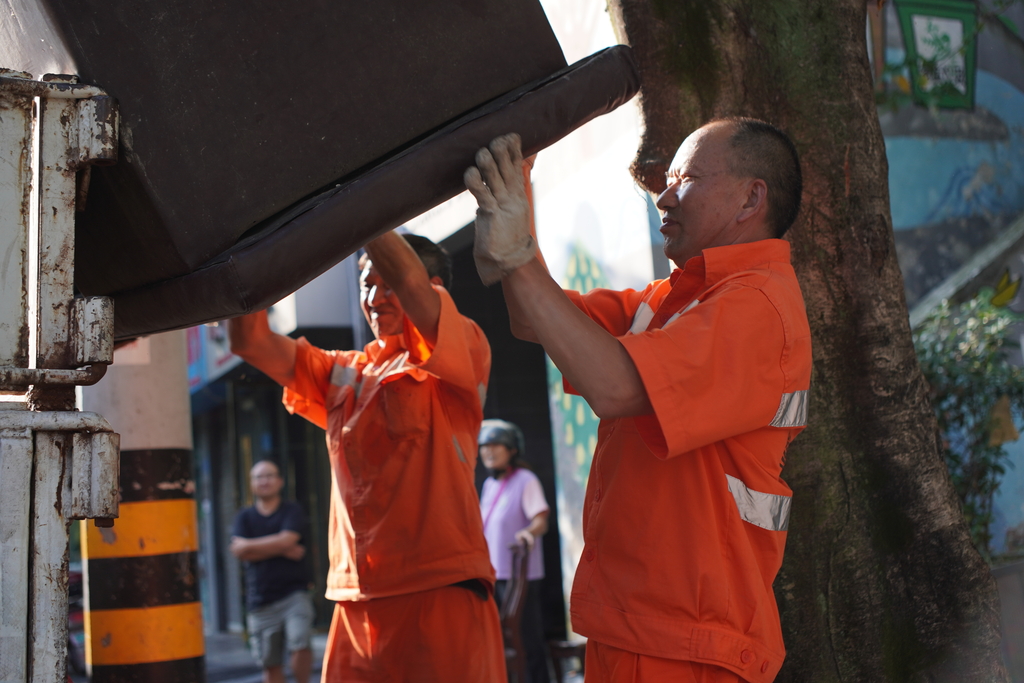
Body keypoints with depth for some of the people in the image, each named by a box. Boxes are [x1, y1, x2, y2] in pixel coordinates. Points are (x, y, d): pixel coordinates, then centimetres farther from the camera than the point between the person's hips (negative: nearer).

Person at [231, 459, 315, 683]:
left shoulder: (292, 511, 4)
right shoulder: (244, 517, 11)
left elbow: (286, 540, -13)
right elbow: (240, 550, -6)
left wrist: (252, 545, -5)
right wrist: (282, 550, -10)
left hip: (294, 592, -2)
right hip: (261, 601, 2)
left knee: (300, 644, -21)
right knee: (270, 664, 4)